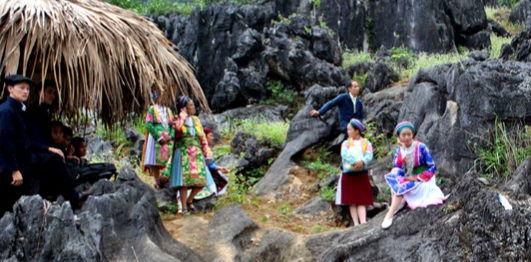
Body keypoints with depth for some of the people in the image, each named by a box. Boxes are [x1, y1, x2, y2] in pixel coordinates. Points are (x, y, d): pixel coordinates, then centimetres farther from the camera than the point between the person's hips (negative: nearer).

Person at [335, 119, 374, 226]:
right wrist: (354, 162, -28)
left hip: (362, 174, 0)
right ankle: (356, 223, -2)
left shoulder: (366, 143, 8)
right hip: (348, 174, 1)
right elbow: (344, 154, -11)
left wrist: (362, 161, -29)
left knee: (361, 201, -3)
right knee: (352, 201, -2)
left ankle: (363, 222, -11)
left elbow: (369, 155, -7)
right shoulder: (346, 143, 8)